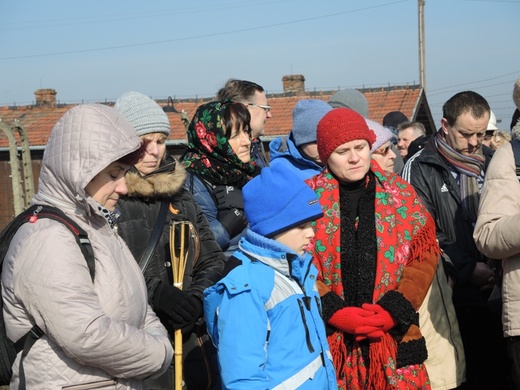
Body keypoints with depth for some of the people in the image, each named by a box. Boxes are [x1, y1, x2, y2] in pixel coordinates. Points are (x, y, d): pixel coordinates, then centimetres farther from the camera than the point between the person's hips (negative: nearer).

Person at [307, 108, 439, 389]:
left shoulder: (401, 193, 7)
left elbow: (425, 254, 3)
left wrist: (394, 310, -10)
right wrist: (335, 312, -13)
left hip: (394, 336, 1)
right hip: (330, 339, -1)